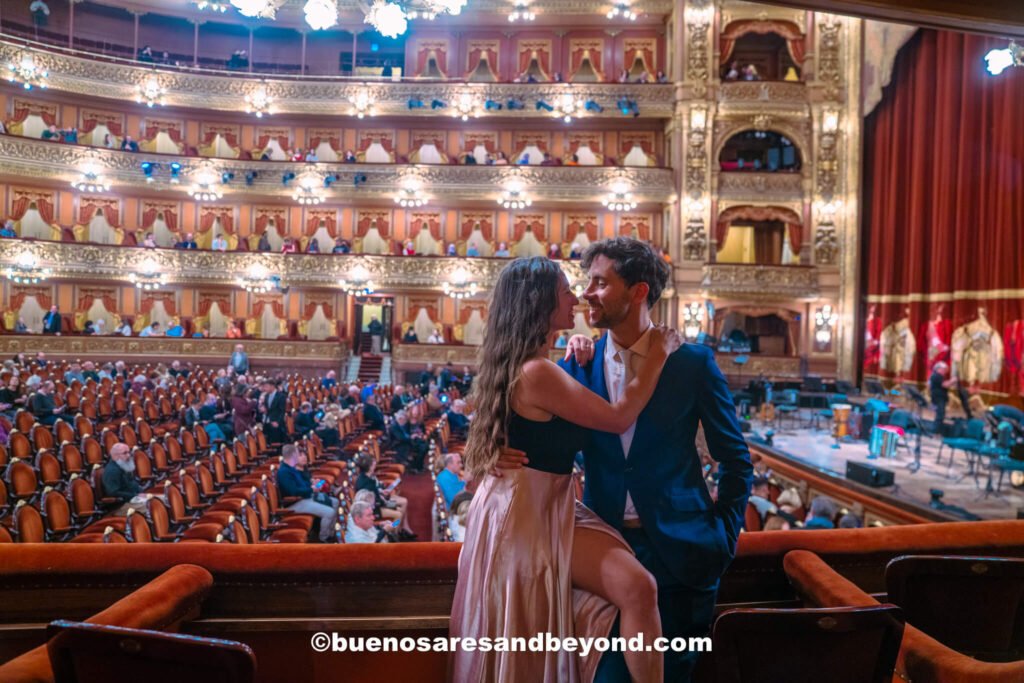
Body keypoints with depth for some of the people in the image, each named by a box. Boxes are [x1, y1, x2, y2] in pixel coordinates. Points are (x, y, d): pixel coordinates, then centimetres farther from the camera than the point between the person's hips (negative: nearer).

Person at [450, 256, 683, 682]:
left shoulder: (522, 364, 10)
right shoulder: (536, 371, -21)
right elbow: (618, 418, -17)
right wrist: (657, 354, -8)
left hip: (548, 506, 9)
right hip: (527, 511, -9)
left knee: (636, 586, -7)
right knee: (637, 588, -10)